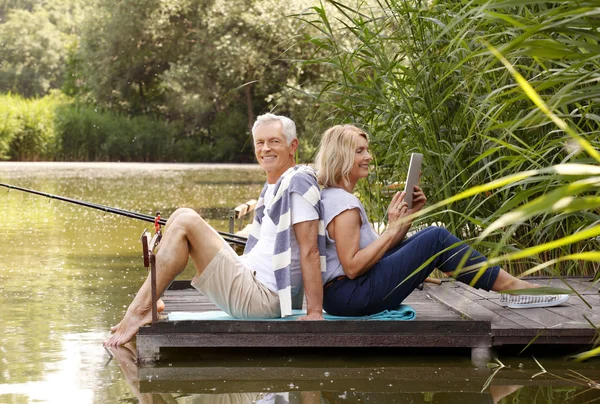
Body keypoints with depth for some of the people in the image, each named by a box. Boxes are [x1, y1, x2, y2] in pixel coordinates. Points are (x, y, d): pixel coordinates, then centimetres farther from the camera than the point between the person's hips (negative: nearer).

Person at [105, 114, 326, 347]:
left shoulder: (299, 182, -10)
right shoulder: (271, 187, 19)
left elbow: (310, 251, -17)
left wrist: (315, 312, -21)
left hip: (261, 297, -10)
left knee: (186, 222, -17)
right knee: (181, 217, 7)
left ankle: (140, 311, -17)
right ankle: (144, 305, -4)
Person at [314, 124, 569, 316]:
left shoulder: (332, 197, 17)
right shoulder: (343, 204, -15)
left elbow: (380, 249, 16)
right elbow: (353, 267, -23)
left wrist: (409, 214, 6)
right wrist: (393, 228, -18)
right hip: (352, 296, -10)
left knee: (431, 236, 12)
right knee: (436, 240, -10)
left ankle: (511, 285, 9)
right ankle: (514, 288, -3)